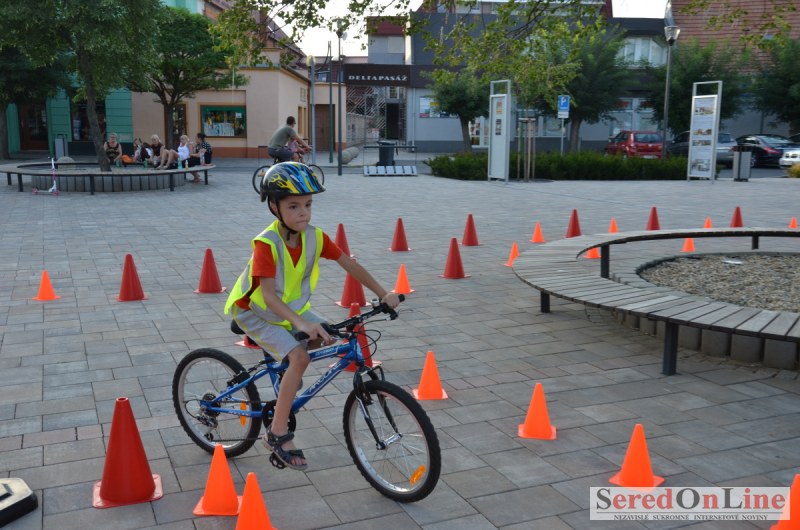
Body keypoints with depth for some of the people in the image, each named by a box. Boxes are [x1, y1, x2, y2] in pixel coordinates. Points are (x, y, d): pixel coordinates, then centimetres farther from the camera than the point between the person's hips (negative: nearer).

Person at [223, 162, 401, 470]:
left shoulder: (314, 237, -14)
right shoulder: (266, 244, -31)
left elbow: (349, 265, -10)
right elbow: (268, 295, -38)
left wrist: (383, 294, -18)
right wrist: (300, 323, -51)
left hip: (291, 308, 6)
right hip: (255, 313, -6)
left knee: (328, 337, -9)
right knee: (299, 357, -24)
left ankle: (286, 370, 20)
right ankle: (277, 434, -13)